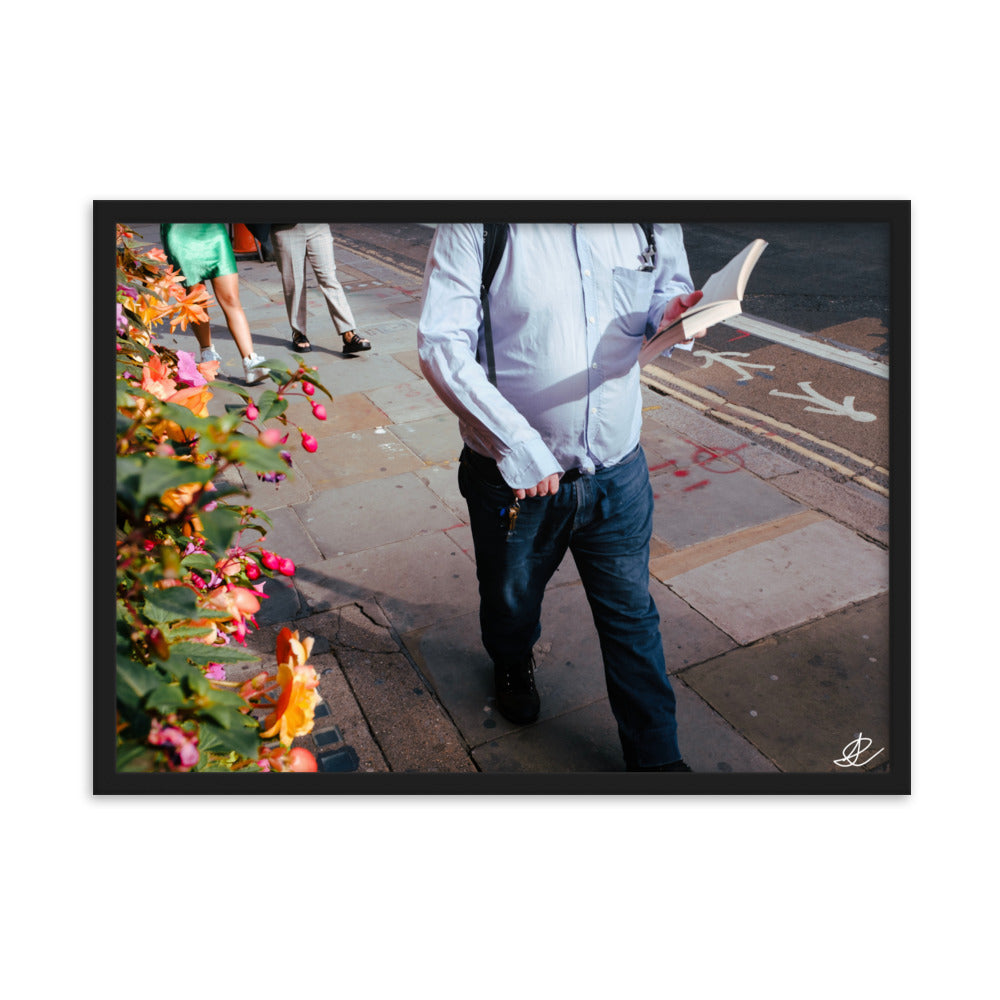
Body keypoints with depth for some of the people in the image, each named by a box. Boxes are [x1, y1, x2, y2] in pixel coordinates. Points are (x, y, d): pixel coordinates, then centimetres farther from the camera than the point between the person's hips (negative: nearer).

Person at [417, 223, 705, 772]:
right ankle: (513, 665, 61)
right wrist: (516, 443, -27)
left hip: (619, 473, 3)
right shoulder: (476, 227, -17)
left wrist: (671, 310, -12)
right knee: (511, 599, 24)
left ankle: (655, 756, 37)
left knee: (631, 616, 15)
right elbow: (440, 345, -21)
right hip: (515, 476, -2)